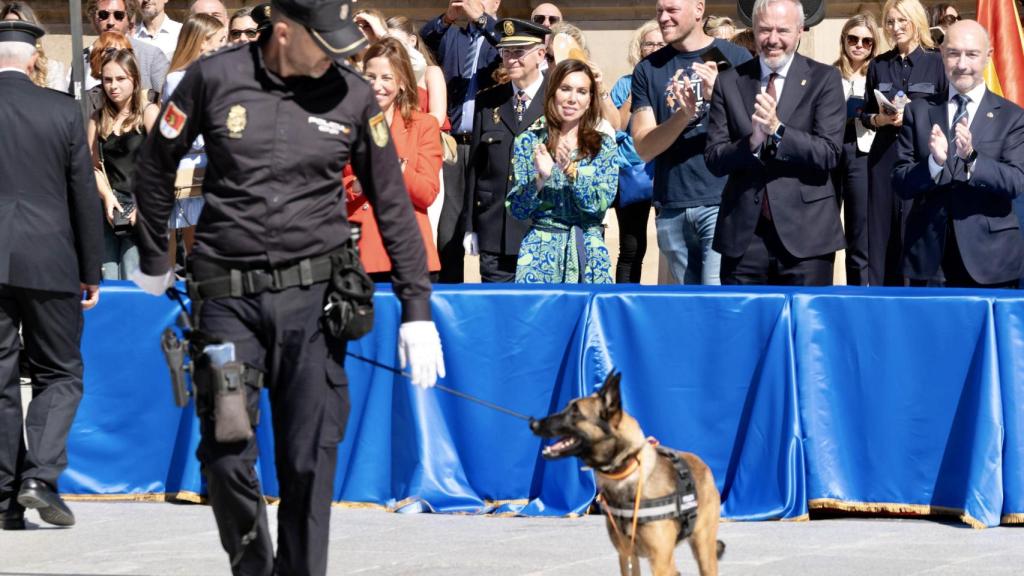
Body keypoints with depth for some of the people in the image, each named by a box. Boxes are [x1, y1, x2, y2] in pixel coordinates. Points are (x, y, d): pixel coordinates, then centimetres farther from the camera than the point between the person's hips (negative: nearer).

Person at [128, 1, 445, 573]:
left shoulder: (353, 96, 0)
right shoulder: (215, 78, -3)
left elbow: (393, 203, 5)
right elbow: (156, 167, 12)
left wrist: (417, 306, 2)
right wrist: (153, 259, 19)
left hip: (313, 294, 0)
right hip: (227, 295, 0)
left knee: (311, 458, -4)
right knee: (226, 454, -3)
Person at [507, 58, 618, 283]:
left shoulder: (604, 146, 5)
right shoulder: (529, 142, 4)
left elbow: (600, 204, -6)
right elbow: (516, 209, 0)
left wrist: (572, 170, -20)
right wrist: (540, 178, -18)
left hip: (589, 253, 0)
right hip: (540, 251, 0)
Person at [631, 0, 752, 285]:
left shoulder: (735, 58, 2)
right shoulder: (648, 70, 9)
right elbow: (644, 148, 1)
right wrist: (683, 115, -18)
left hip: (723, 202, -3)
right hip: (671, 208, 4)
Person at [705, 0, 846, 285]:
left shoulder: (824, 79, 1)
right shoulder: (729, 82, 7)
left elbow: (830, 154, -7)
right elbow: (714, 158, 2)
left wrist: (777, 130, -20)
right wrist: (752, 142, -18)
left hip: (805, 232, -2)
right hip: (743, 233, 2)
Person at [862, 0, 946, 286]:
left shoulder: (936, 63, 0)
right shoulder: (878, 65, 10)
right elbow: (865, 114, 14)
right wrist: (880, 119, -7)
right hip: (884, 156, 3)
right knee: (883, 231, 3)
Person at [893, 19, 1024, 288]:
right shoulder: (918, 111, 8)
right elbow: (900, 182, 3)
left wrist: (971, 157, -25)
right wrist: (934, 162, -18)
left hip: (988, 257, -1)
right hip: (929, 254, 1)